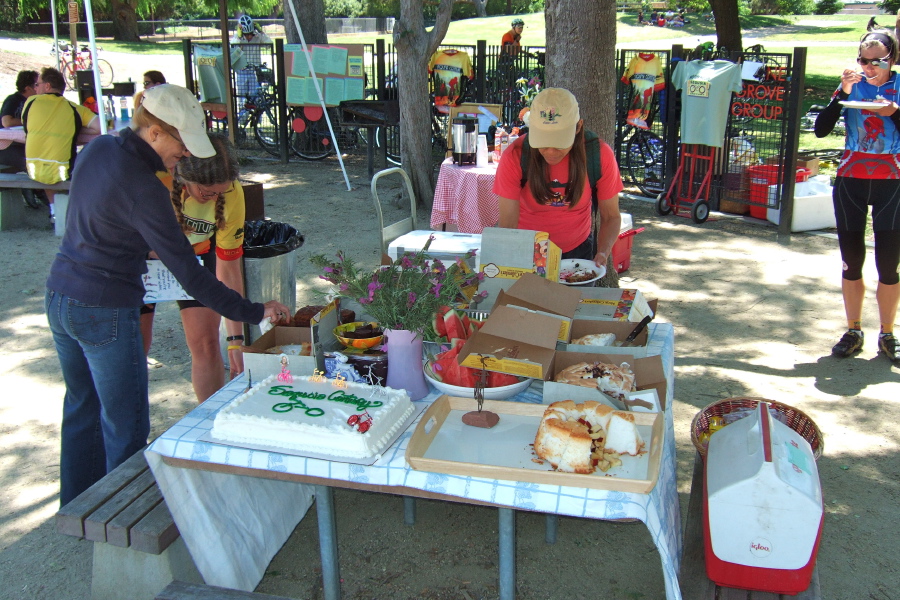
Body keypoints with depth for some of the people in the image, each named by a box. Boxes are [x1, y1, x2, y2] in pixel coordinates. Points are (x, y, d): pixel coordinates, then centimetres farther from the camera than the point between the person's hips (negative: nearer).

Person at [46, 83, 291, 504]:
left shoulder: (98, 148, 2)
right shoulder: (142, 188, -23)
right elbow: (188, 273, -24)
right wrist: (252, 312, -20)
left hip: (59, 296, 9)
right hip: (104, 312, -9)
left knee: (81, 408, 23)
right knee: (126, 426, 6)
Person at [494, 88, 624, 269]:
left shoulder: (601, 155, -17)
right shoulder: (515, 157, -21)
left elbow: (611, 216, -7)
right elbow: (508, 224, -21)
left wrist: (603, 252, -26)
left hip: (577, 249, 2)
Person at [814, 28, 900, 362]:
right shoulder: (852, 86, 3)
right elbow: (821, 130, -8)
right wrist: (842, 94, -16)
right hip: (850, 182, 1)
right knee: (852, 262, 5)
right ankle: (853, 332, 17)